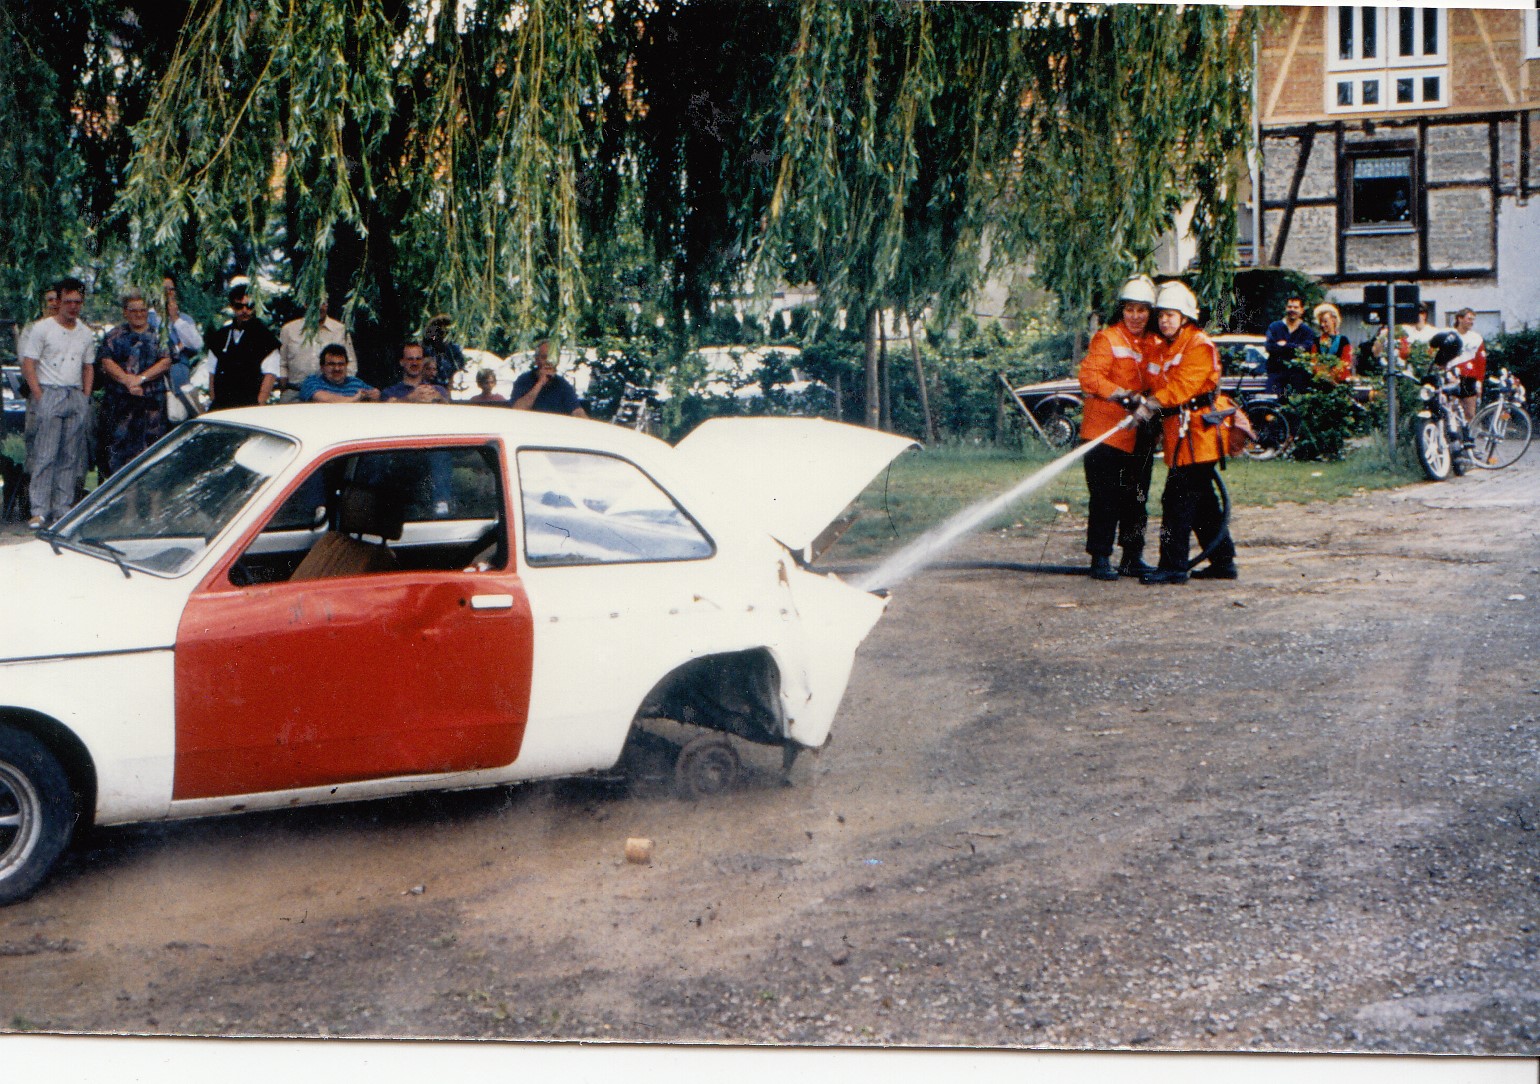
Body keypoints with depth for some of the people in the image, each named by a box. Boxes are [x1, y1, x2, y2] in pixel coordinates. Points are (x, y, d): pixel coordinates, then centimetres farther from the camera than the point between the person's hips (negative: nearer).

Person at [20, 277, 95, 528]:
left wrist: (86, 397, 9)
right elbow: (28, 365, -4)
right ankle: (39, 511, -10)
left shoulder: (87, 334, 14)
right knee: (45, 455, -10)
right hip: (50, 392, -5)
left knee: (70, 456, 4)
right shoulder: (42, 329, -1)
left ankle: (63, 508, 8)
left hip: (77, 397, 5)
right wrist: (39, 397, -11)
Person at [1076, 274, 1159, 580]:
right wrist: (1121, 394, -28)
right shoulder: (1107, 339, -4)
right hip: (1107, 432, -6)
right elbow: (1090, 376, -15)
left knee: (1137, 498, 11)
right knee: (1106, 499, -6)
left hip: (1140, 437, 6)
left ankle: (1133, 557, 20)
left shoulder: (1155, 344, 14)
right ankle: (1100, 558, 0)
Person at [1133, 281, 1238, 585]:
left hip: (1196, 432, -9)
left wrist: (1152, 403, -27)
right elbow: (1158, 386, 19)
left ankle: (1173, 566, -10)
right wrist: (1139, 400, 1)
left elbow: (1184, 385, -21)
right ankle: (1223, 562, 19)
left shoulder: (1200, 346, -9)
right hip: (1177, 434, 9)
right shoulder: (1162, 350, 20)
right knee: (1203, 502, 12)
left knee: (1178, 500, -12)